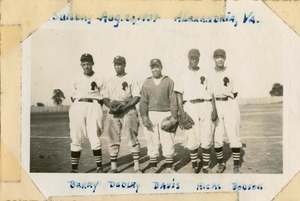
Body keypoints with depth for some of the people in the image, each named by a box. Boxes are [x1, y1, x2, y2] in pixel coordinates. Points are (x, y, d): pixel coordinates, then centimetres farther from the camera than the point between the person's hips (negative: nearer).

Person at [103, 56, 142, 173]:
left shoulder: (131, 79, 4)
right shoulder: (109, 81, 18)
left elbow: (136, 97, -3)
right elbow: (105, 98, 15)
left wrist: (124, 107, -16)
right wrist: (111, 106, -8)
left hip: (128, 111, -4)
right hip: (113, 113, 4)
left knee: (133, 139, -4)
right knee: (113, 140, 4)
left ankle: (137, 166, 1)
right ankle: (113, 167, 12)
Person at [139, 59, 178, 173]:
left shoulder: (169, 82, 7)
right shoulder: (146, 83, 12)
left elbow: (173, 100, 3)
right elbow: (143, 101, 8)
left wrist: (173, 116, -5)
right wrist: (144, 116, -5)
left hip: (166, 114, -1)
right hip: (151, 114, 1)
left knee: (168, 141, -3)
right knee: (152, 142, 2)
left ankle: (169, 167, 6)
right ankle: (153, 166, 13)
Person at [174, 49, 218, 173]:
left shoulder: (205, 73, 15)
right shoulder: (182, 74, 11)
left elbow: (211, 92, 12)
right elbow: (179, 93, 4)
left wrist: (214, 109, 2)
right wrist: (181, 109, -8)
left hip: (205, 105, 1)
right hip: (190, 106, -1)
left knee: (207, 137, -3)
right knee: (192, 137, -3)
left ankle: (206, 166, 7)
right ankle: (194, 166, 11)